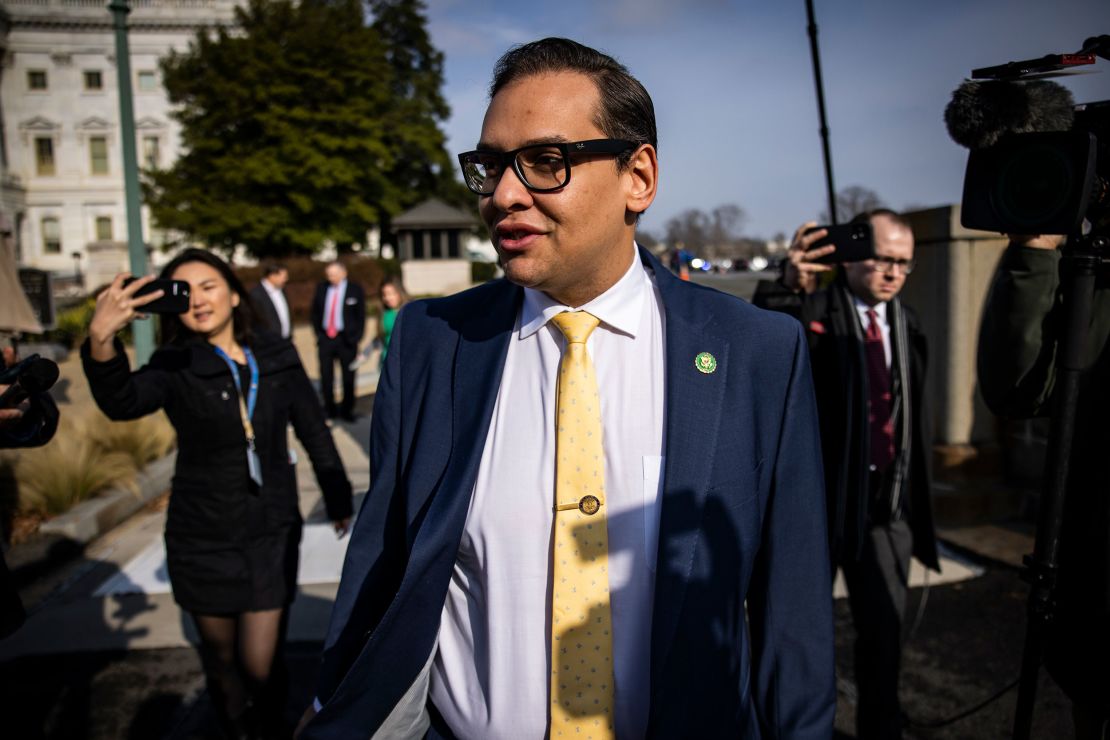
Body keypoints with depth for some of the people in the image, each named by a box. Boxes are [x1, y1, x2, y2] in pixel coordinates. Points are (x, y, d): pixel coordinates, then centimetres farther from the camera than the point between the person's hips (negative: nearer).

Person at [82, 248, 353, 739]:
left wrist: (338, 499, 10)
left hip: (272, 535, 0)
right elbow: (122, 402, -30)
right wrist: (101, 340, -48)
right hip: (202, 540, 0)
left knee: (261, 663, 3)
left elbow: (314, 432, 7)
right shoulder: (176, 367, -8)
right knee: (220, 658, 16)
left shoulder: (278, 359, -1)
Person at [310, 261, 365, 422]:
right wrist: (318, 333, 7)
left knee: (348, 377, 3)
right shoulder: (321, 288, 6)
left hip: (346, 339, -2)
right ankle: (329, 409, 17)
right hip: (325, 338, 3)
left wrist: (356, 338, -6)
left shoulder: (355, 290, -2)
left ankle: (346, 410, 15)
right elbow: (315, 312, 14)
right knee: (326, 376, 5)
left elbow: (361, 316, 0)